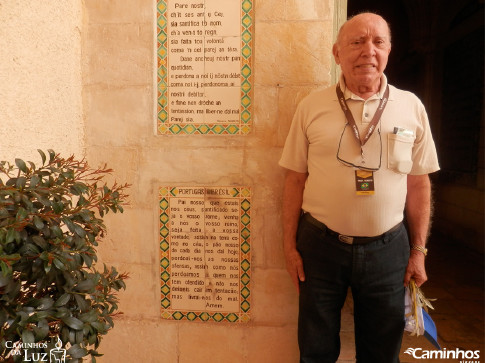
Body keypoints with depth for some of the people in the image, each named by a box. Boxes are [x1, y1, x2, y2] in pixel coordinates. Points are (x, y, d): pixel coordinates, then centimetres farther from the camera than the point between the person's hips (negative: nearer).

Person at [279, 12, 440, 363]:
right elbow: (295, 179, -1)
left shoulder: (411, 107, 1)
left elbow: (419, 183, 5)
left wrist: (418, 249, 5)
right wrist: (290, 245, -1)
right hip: (320, 245, -1)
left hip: (387, 249, 2)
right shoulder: (312, 106, -3)